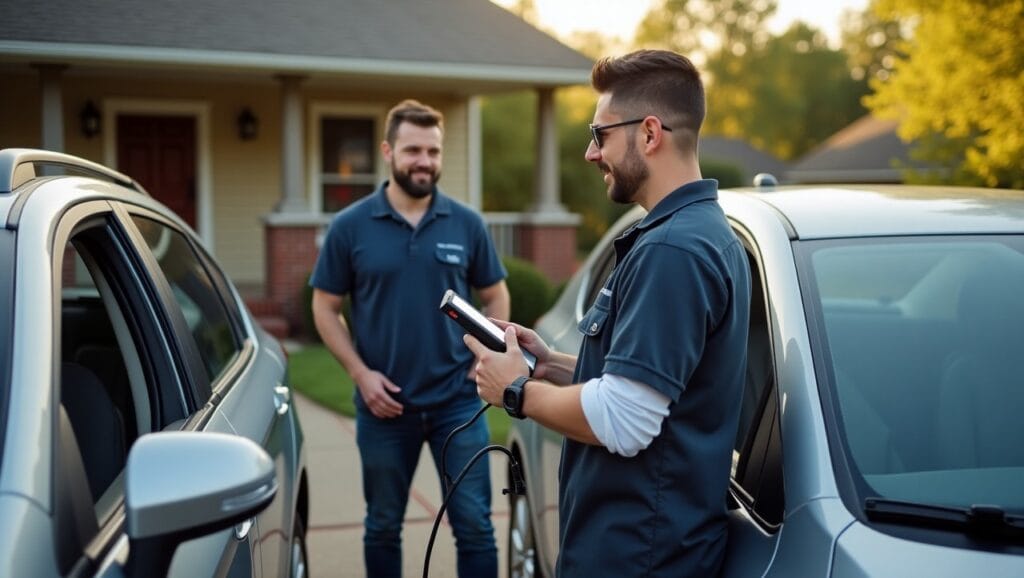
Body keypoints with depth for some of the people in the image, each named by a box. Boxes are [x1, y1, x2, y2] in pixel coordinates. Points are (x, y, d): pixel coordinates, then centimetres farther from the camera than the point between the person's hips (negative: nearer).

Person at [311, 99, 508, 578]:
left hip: (457, 401, 0)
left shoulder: (467, 224, 1)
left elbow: (495, 296, 10)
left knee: (474, 523, 2)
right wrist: (360, 373, -9)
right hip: (384, 404, 0)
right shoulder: (350, 226, -3)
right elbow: (325, 308, 2)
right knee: (383, 525, 14)